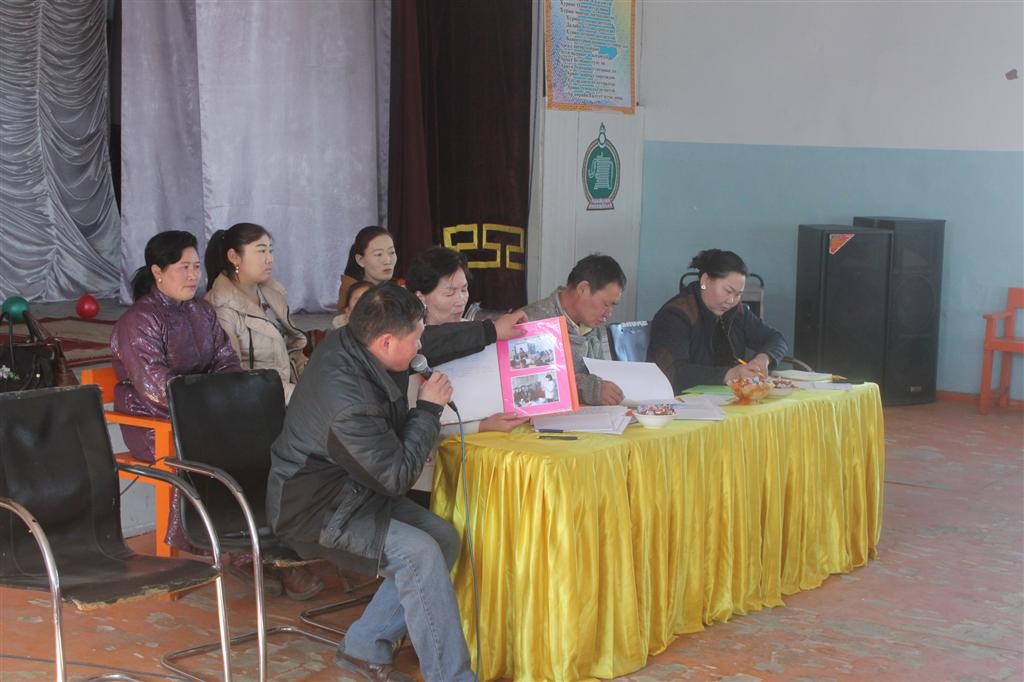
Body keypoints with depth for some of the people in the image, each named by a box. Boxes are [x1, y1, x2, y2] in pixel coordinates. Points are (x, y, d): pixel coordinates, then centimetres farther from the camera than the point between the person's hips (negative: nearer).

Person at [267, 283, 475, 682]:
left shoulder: (349, 342, -5)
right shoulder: (347, 398, -32)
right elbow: (397, 477, -20)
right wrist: (428, 408, -13)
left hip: (349, 489, 10)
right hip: (316, 510, -10)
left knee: (443, 538, -4)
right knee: (419, 553, -27)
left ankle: (365, 647, 6)